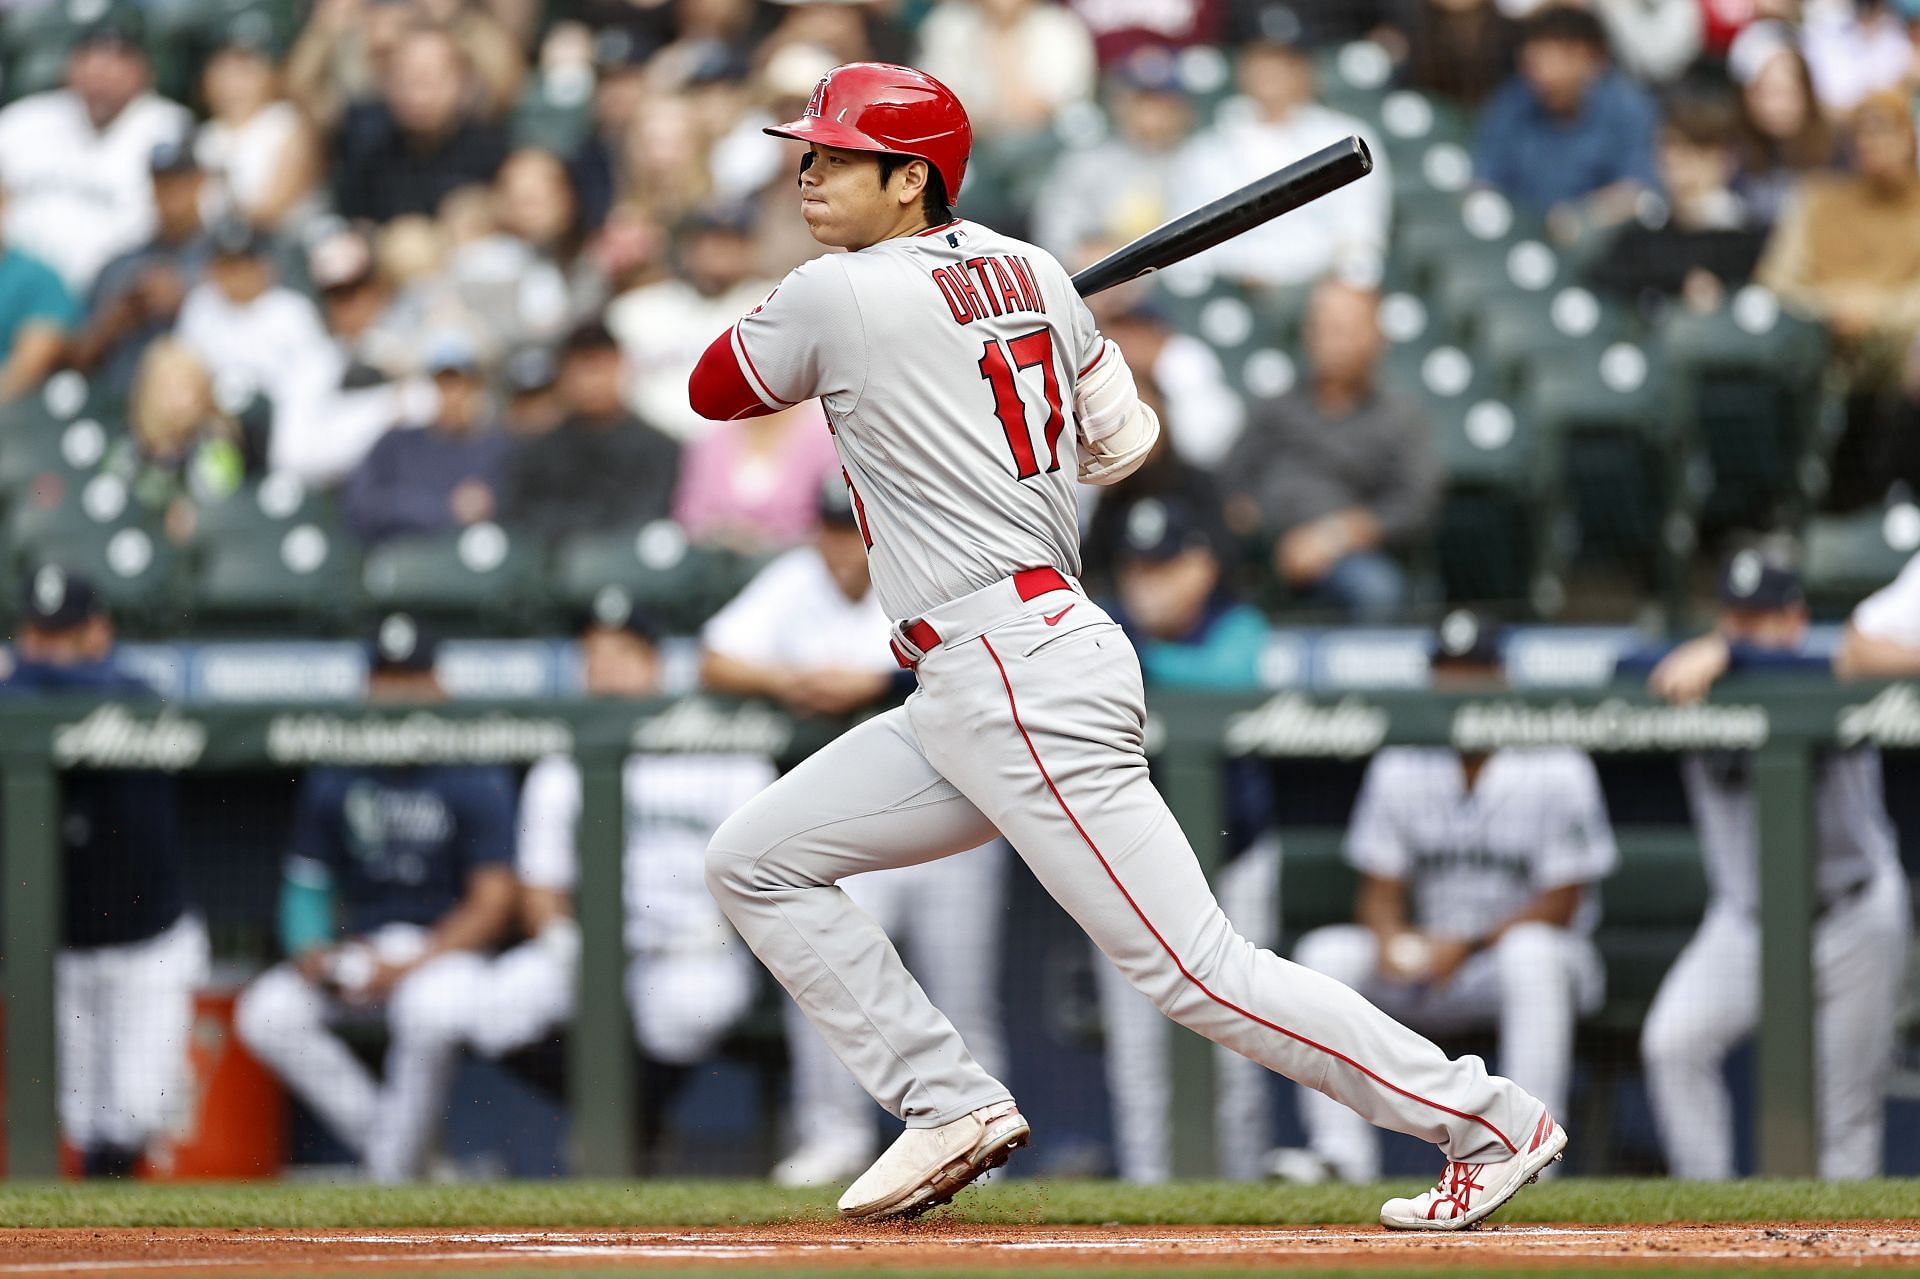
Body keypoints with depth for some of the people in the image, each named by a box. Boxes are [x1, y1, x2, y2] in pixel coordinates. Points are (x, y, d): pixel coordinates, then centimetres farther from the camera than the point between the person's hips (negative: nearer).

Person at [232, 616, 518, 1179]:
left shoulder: (477, 781, -7)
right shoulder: (333, 780, 5)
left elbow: (492, 904, -12)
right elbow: (305, 886, 11)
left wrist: (409, 966, -22)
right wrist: (310, 953, -12)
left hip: (446, 947, -5)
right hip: (354, 947, 5)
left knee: (425, 1005, -38)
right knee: (266, 1012, -19)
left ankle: (398, 1164, -22)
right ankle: (375, 1139, -11)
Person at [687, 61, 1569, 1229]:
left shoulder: (839, 297, -11)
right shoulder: (1028, 272, 11)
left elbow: (715, 391, 7)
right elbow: (1123, 442, 19)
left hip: (1023, 682, -10)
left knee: (1197, 971, -10)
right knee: (758, 863, 11)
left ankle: (1492, 1120, -5)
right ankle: (952, 1110, 10)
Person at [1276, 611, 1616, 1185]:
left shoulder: (1556, 770, -9)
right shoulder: (1400, 769, 5)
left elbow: (1562, 903, -12)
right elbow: (1379, 888, 6)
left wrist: (1468, 945, -22)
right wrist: (1389, 937, -19)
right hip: (1425, 960, 4)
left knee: (1530, 952, -39)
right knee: (1325, 953, -19)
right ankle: (1341, 1152, -22)